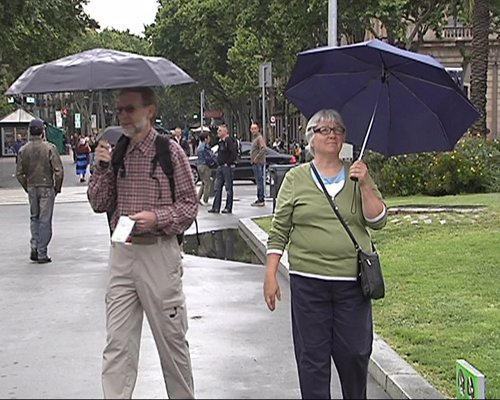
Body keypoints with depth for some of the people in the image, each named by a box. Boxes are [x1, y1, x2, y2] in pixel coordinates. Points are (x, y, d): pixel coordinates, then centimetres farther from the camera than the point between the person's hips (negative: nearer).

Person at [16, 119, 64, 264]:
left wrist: (27, 188, 14)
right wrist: (57, 187, 0)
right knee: (45, 220, 2)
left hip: (31, 188, 4)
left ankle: (34, 248, 8)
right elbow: (58, 171, -14)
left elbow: (19, 173, 3)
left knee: (34, 218, 19)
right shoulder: (49, 148, -11)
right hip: (46, 188, -4)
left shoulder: (23, 150, 1)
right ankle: (42, 254, 5)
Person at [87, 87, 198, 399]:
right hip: (122, 254, 4)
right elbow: (100, 204, 10)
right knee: (117, 343, 4)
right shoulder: (117, 152, 8)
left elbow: (189, 204, -3)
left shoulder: (170, 151, -5)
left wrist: (157, 218, -17)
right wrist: (102, 168, -4)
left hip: (159, 253, -4)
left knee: (172, 338, 8)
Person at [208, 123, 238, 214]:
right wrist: (219, 163, 14)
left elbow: (234, 153, -22)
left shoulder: (229, 141, -13)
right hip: (220, 167, 9)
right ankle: (216, 207, 10)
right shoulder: (221, 141, 15)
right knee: (217, 188, 7)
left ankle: (228, 208, 5)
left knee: (228, 188, -1)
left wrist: (228, 163, -18)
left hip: (227, 167, -9)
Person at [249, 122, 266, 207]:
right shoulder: (254, 138, 19)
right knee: (258, 181, 12)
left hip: (258, 163, -10)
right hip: (255, 163, 10)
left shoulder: (260, 138, -12)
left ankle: (261, 200, -9)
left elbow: (264, 149, -25)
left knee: (259, 181, -9)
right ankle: (260, 199, 17)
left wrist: (257, 158, -21)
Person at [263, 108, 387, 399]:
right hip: (308, 282, -1)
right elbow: (279, 232, 4)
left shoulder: (358, 176, 9)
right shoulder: (296, 178, 4)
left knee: (355, 353, 6)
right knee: (312, 356, 3)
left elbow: (378, 221, 0)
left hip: (353, 282, 1)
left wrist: (365, 185, -12)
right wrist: (271, 276, -1)